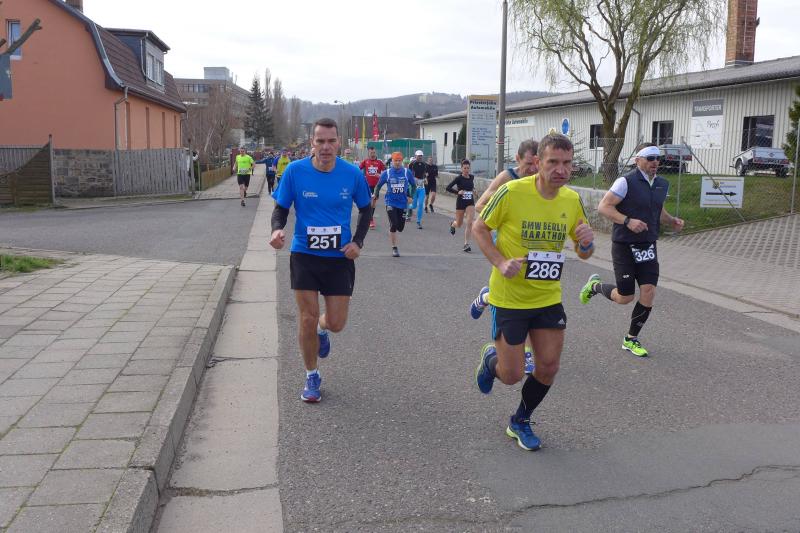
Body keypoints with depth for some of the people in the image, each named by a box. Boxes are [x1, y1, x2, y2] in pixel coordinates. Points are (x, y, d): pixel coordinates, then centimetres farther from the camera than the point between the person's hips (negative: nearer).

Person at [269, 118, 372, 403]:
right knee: (307, 319, 1)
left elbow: (366, 209, 8)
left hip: (340, 257, 1)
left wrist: (357, 241, -6)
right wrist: (277, 229, -22)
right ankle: (312, 377, 23)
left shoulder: (352, 174, -7)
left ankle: (321, 329, 44)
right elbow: (281, 208, 0)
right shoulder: (295, 171, -10)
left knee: (336, 323, 4)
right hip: (304, 255, -1)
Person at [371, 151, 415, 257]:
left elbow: (413, 185, 11)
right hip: (391, 202, -2)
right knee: (393, 225, -12)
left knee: (400, 227, 6)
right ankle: (394, 248, 0)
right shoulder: (387, 173, -1)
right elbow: (378, 185, 8)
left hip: (403, 203, 2)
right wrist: (375, 195, -6)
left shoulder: (407, 172, 1)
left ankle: (392, 233, 41)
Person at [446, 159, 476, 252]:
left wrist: (473, 190, 8)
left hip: (470, 202, 2)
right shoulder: (459, 178, -9)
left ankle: (466, 244, -8)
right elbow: (448, 188, -11)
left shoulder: (472, 177, 4)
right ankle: (453, 224, 50)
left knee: (469, 223, -13)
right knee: (459, 224, 11)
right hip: (461, 202, -2)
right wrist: (458, 192, -17)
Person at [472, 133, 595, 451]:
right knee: (512, 375, -1)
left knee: (548, 368, 7)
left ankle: (520, 422, 32)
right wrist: (500, 263, -19)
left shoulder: (573, 200, -2)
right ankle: (490, 358, 37)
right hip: (509, 297, -5)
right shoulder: (512, 192, -18)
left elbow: (583, 253, 9)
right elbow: (479, 228, -5)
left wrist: (587, 242, -15)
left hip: (548, 297, 5)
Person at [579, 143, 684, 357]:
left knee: (648, 293, -3)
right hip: (624, 245, -6)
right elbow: (603, 207, -16)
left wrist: (672, 221, 4)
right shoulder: (626, 182, -13)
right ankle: (595, 285, 32)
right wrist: (628, 221, -27)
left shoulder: (662, 184, 9)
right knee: (625, 297, 0)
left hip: (648, 246, 6)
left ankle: (631, 339, 15)